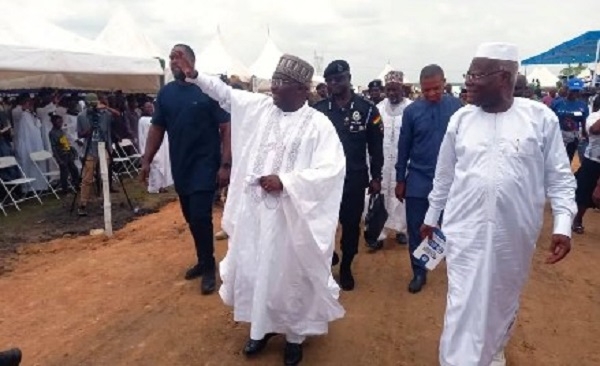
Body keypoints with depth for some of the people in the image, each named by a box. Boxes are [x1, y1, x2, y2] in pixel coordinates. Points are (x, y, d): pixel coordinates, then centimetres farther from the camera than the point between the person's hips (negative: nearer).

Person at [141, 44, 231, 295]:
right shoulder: (165, 93, 8)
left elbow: (226, 127, -11)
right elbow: (157, 128, 13)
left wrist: (225, 164, -16)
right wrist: (147, 160, 8)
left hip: (205, 164, -5)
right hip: (179, 166, 5)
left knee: (200, 216, -8)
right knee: (190, 217, 12)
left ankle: (209, 267, 10)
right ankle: (203, 260, 29)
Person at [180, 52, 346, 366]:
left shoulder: (319, 124, -13)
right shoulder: (258, 106, 4)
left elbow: (332, 169, -22)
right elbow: (227, 93, 18)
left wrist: (285, 181, -26)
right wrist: (195, 75, 15)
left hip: (290, 216, -5)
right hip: (253, 211, 5)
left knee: (290, 275, 10)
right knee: (252, 269, 17)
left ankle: (295, 335, 34)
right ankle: (262, 326, 41)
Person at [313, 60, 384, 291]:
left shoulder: (367, 109, -2)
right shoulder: (319, 109, 1)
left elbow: (376, 146, 2)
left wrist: (376, 177, 2)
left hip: (354, 178, -1)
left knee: (351, 225, 9)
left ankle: (346, 268, 28)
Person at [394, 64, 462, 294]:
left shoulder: (456, 106, -7)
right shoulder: (412, 111, -4)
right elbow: (403, 147, 2)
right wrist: (400, 180, 4)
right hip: (418, 180, 1)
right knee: (415, 229, 8)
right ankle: (419, 272, 25)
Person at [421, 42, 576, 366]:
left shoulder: (540, 117, -6)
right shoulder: (461, 118, 0)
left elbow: (559, 178, -1)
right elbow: (444, 175, 8)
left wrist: (563, 224, -11)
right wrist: (432, 216, 13)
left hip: (515, 233, 0)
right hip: (466, 231, 0)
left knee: (504, 299, 20)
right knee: (463, 306, 2)